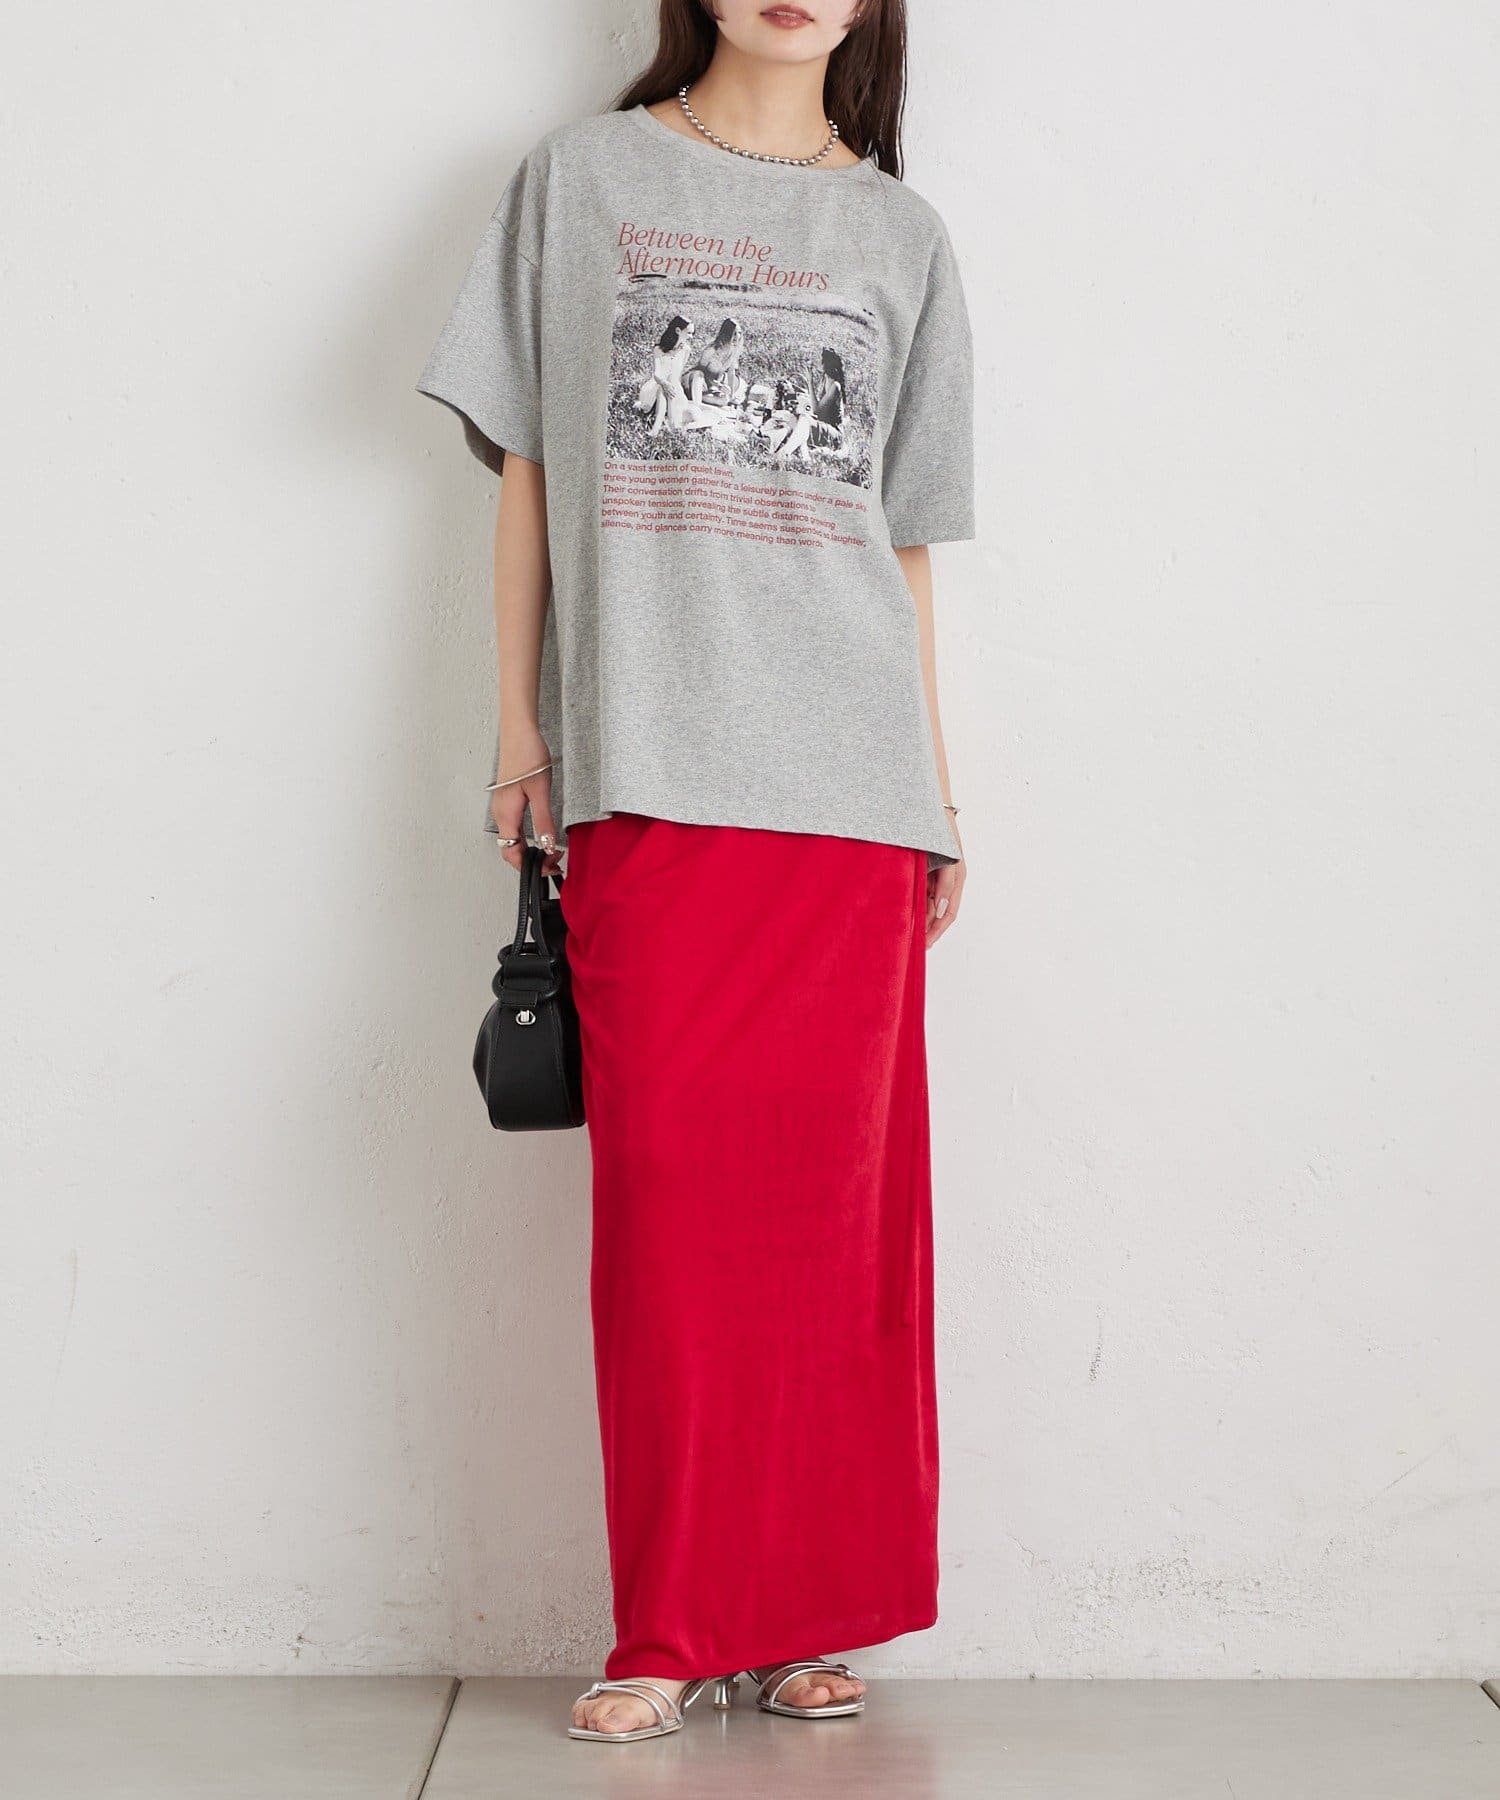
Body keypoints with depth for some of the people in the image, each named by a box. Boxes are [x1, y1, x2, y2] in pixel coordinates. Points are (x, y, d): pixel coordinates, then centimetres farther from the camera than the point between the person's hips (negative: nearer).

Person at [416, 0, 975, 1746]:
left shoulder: (899, 233, 16)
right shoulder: (582, 177, 13)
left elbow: (905, 541, 16)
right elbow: (527, 473, 12)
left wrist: (938, 793, 11)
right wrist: (521, 723, 4)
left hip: (847, 782, 2)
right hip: (643, 770, -1)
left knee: (831, 1191, -1)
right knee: (670, 1184, -6)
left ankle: (811, 1612, 10)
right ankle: (670, 1632, 3)